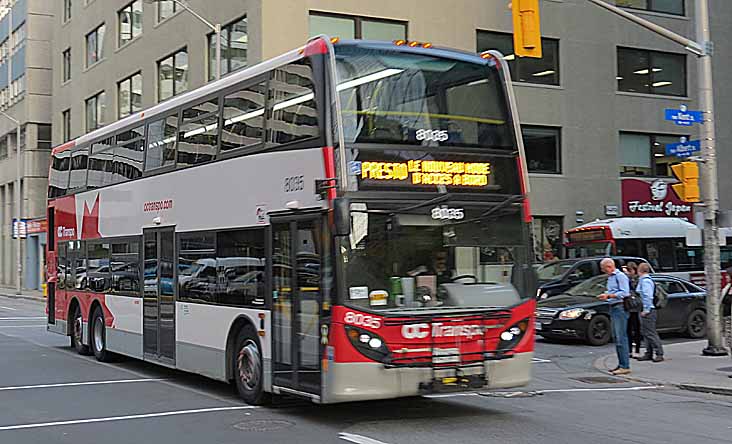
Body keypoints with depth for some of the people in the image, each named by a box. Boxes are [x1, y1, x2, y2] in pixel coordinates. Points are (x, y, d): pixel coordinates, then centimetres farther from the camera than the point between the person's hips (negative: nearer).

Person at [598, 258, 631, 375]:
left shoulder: (620, 276, -10)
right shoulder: (610, 277, 20)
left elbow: (624, 293, -17)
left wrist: (609, 295, -18)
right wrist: (605, 296, 10)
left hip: (620, 308, -10)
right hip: (613, 308, 10)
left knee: (621, 338, -11)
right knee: (616, 338, 10)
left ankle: (625, 366, -12)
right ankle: (621, 364, 14)